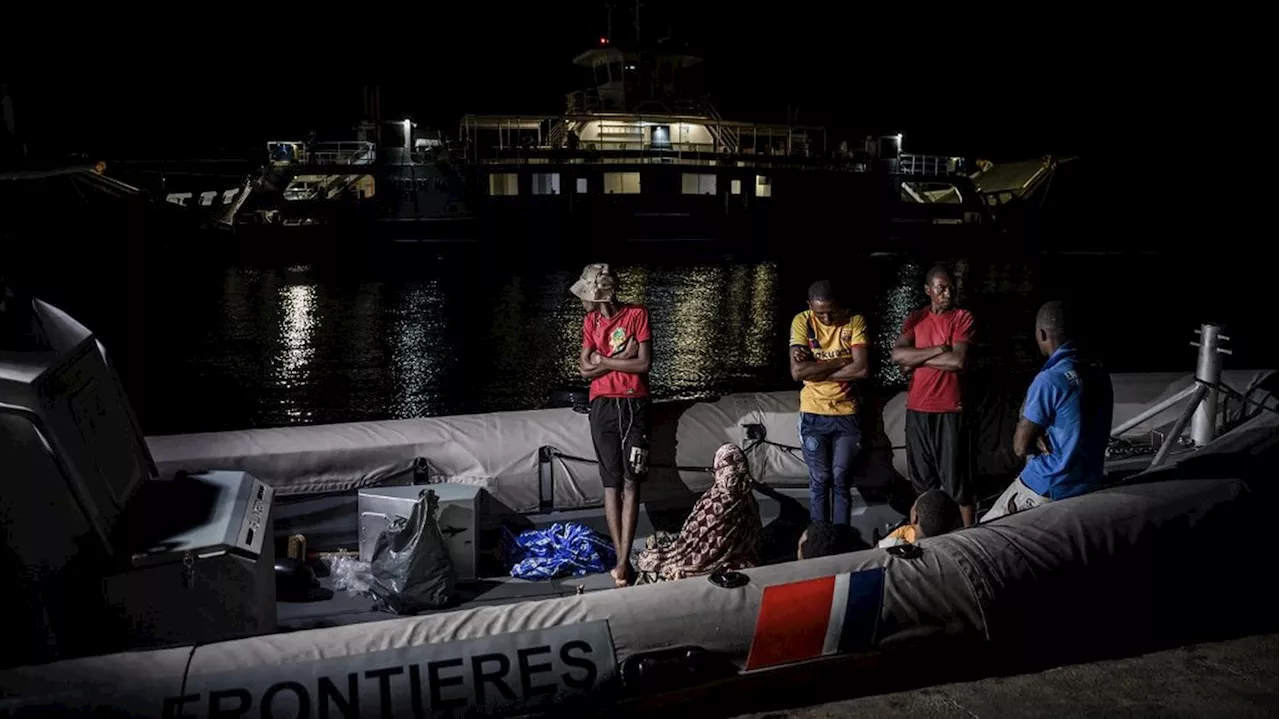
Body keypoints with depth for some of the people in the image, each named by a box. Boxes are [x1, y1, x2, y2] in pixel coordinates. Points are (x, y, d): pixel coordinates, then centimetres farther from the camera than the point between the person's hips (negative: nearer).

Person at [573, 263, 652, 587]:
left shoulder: (637, 314, -2)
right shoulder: (590, 321, 10)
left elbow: (643, 364, -9)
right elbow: (584, 368, 1)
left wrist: (603, 360, -6)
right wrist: (621, 358, -9)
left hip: (634, 404, -3)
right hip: (602, 406, 3)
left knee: (631, 482, -7)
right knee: (612, 483, 1)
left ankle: (624, 560, -8)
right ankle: (621, 558, 4)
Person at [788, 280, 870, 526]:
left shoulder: (855, 321, -7)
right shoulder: (802, 321, -7)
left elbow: (861, 369, -18)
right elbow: (797, 372, -18)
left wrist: (815, 370, -14)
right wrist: (841, 361, -15)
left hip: (847, 413, 0)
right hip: (813, 414, 0)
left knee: (841, 478, 1)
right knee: (820, 479, 2)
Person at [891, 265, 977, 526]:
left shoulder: (963, 318, -4)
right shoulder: (915, 318, 8)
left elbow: (958, 361, -18)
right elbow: (897, 355, -7)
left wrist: (916, 360, -10)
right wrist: (939, 349, -14)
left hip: (950, 410, -4)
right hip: (917, 409, 4)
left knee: (956, 477, 1)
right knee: (922, 477, 13)